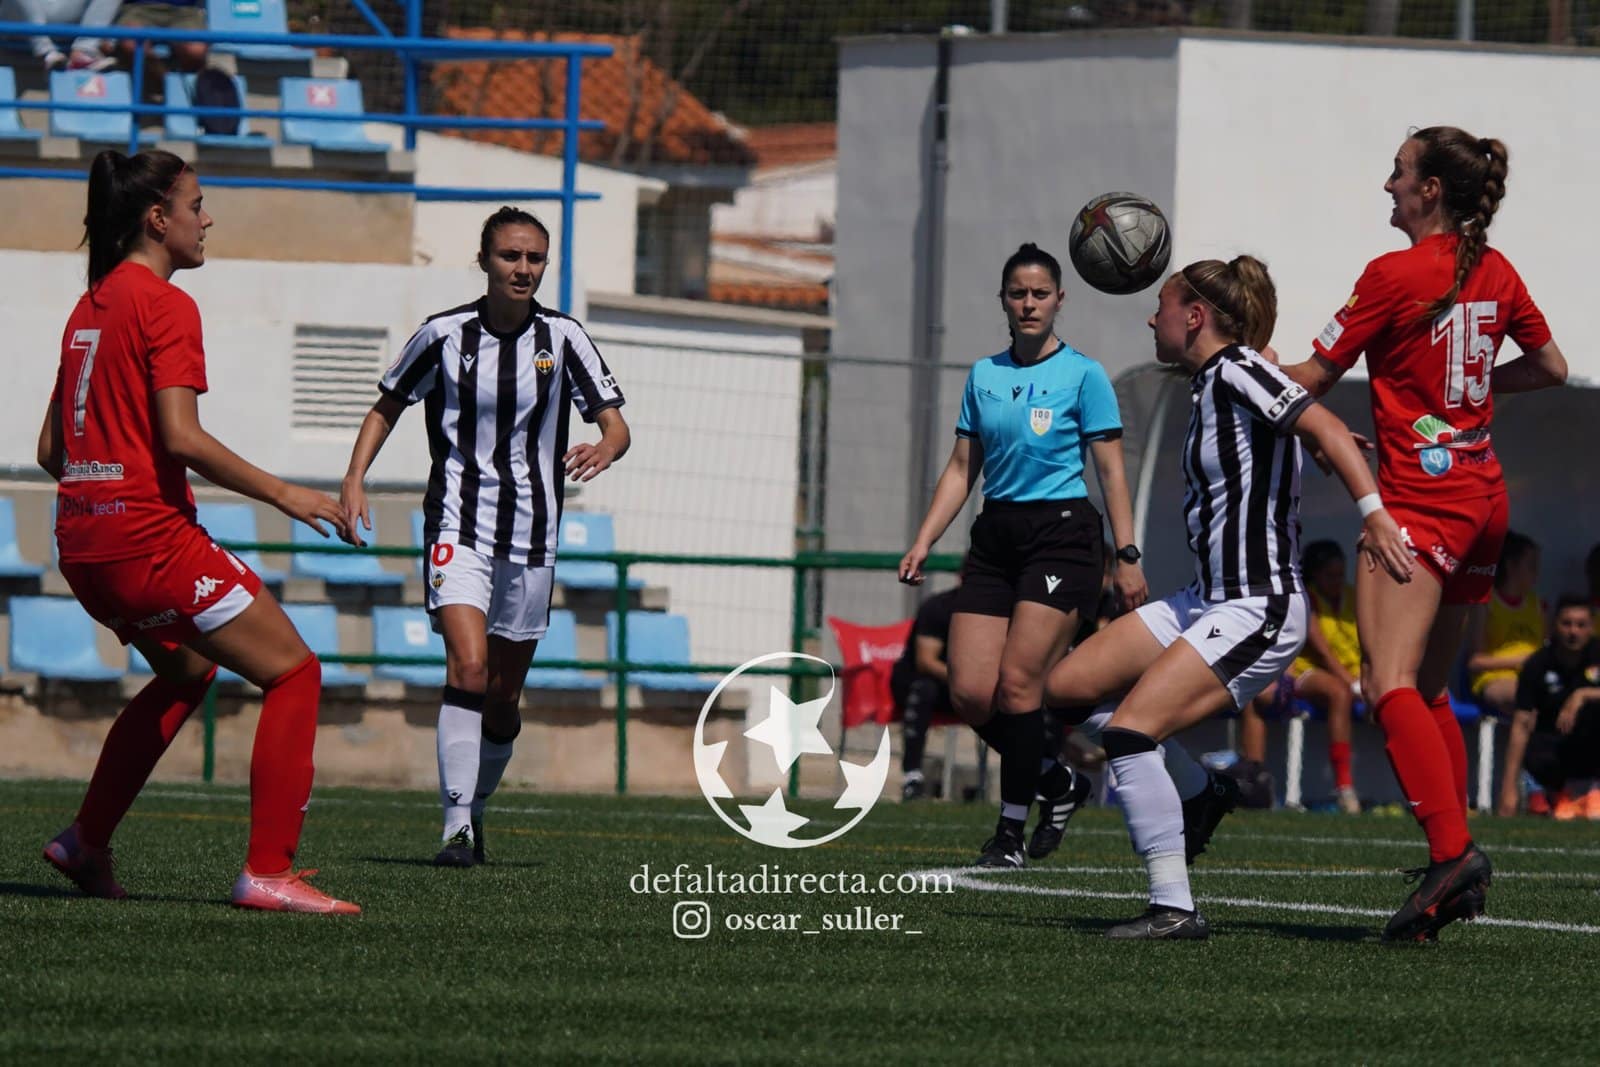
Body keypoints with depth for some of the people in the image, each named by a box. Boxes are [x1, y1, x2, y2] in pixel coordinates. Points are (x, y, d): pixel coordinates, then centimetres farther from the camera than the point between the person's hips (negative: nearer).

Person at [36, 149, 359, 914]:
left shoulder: (90, 307, 15)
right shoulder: (165, 305, -10)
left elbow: (50, 449, 18)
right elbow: (182, 438, -19)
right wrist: (283, 494, -13)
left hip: (81, 539, 9)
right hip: (150, 538, -9)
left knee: (185, 671, 31)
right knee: (294, 674, -3)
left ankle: (86, 844, 28)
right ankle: (268, 872, -11)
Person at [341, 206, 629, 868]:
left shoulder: (562, 338, 0)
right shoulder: (444, 335, -2)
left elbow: (615, 422, 0)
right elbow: (388, 405, 12)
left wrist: (605, 449, -24)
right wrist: (354, 479, -1)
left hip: (531, 536, 2)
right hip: (458, 526, -2)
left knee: (504, 698, 8)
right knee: (469, 669, -22)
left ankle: (475, 804, 32)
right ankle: (457, 826, -21)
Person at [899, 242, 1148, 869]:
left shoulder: (1082, 375, -1)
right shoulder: (984, 376, 12)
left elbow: (1111, 470, -2)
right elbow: (962, 469, 16)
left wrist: (1127, 555, -9)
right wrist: (924, 542, 7)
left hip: (1062, 535, -5)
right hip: (996, 536, 5)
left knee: (1017, 683, -14)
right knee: (969, 693, -5)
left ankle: (1012, 829, -2)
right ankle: (1057, 780, 18)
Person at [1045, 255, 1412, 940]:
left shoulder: (1237, 369, -13)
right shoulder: (1207, 382, 14)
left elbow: (1325, 428, -25)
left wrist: (1373, 513, -35)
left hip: (1259, 612, -10)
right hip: (1207, 601, 10)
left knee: (1129, 730, -22)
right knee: (1063, 690, 10)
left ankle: (1174, 909, -19)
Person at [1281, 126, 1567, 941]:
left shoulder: (1396, 275, -11)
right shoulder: (1495, 274, 10)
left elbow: (1312, 378, -4)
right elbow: (1551, 366, 21)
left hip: (1420, 498, -8)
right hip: (1481, 497, 8)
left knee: (1390, 684, -19)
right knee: (1428, 695, 16)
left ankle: (1452, 848, -35)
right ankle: (1454, 871, 13)